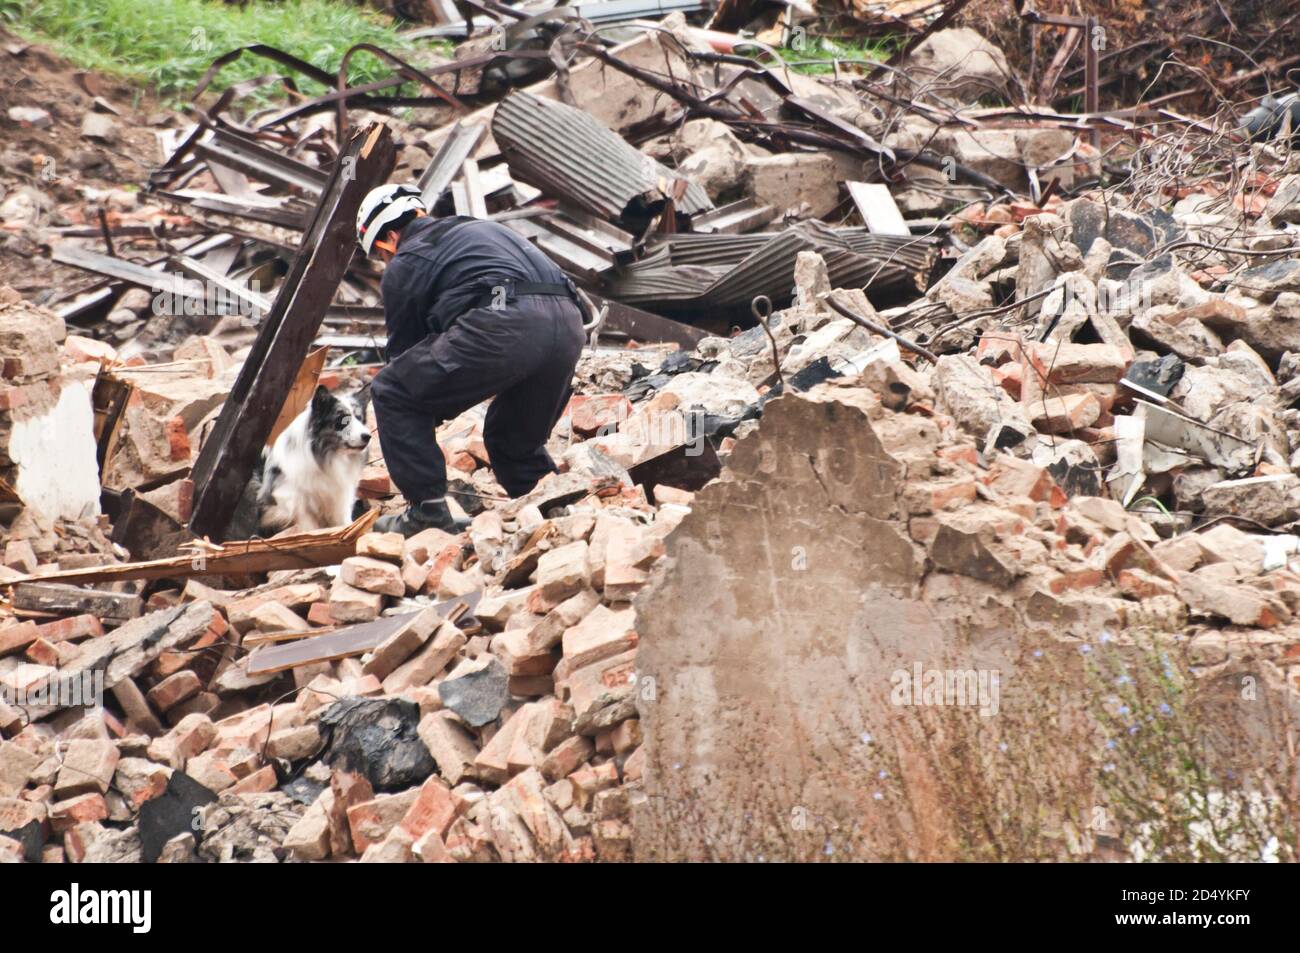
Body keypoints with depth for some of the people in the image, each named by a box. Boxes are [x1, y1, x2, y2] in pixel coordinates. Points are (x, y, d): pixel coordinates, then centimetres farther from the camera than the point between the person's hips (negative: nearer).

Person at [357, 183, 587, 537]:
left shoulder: (404, 265, 15)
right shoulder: (481, 228, 36)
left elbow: (405, 347, 21)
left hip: (505, 325, -8)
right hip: (569, 325, 8)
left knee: (391, 393, 9)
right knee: (516, 439, 30)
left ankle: (427, 511, 6)